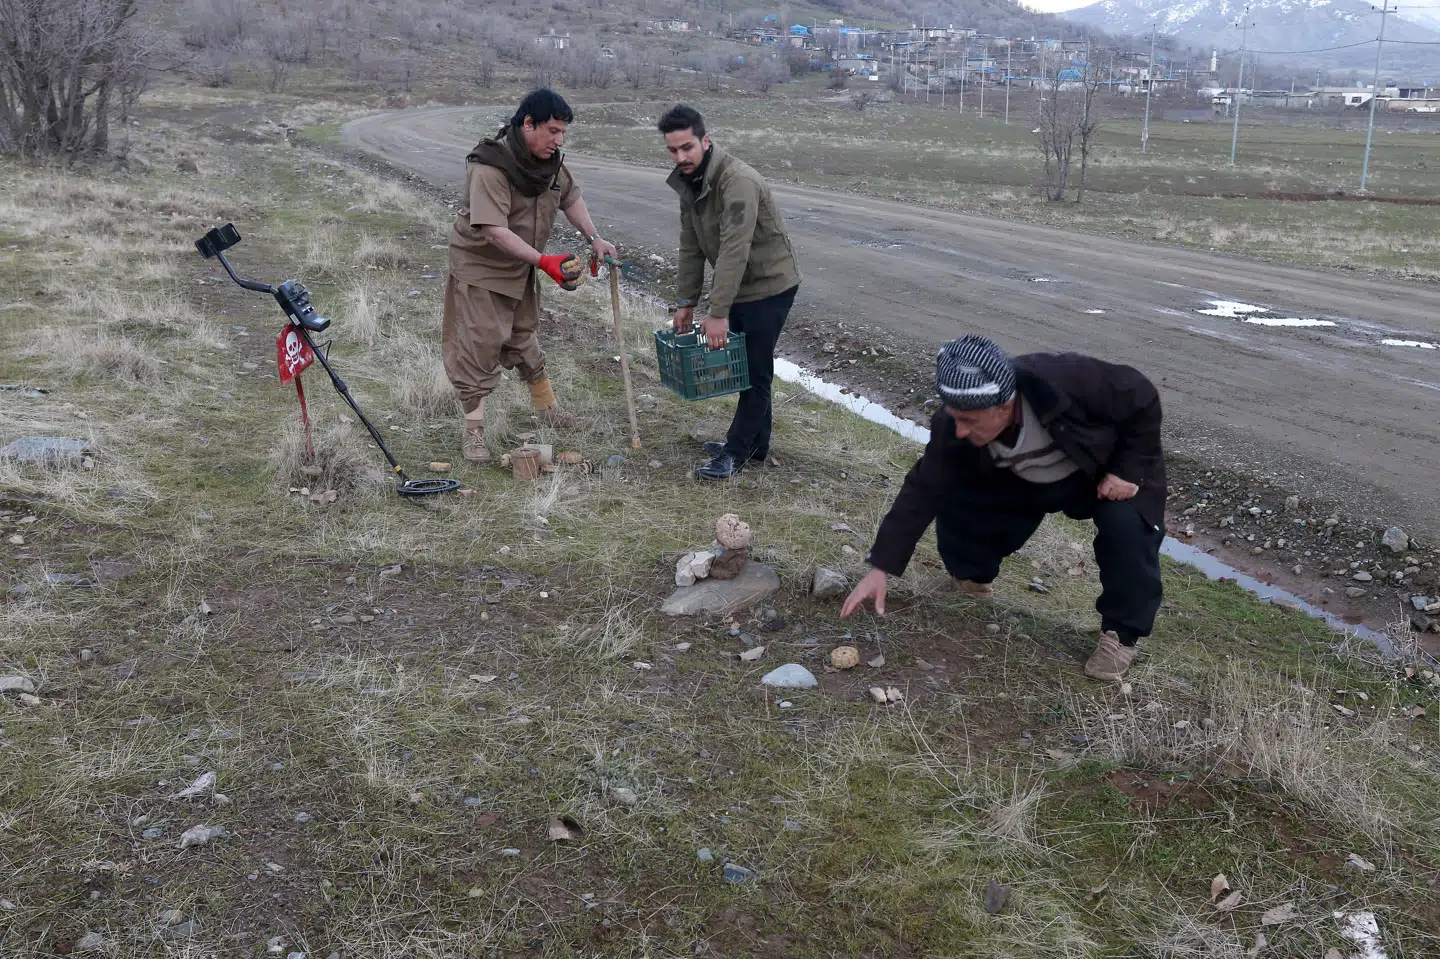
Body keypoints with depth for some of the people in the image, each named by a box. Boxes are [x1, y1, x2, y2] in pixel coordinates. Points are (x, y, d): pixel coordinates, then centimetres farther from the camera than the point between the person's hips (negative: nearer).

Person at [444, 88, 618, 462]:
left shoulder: (550, 160, -4)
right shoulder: (490, 167, -30)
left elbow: (570, 197, 13)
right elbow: (494, 230, -37)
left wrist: (593, 239, 0)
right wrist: (544, 261, -43)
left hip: (521, 267, 7)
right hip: (480, 267, -7)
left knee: (523, 336, 20)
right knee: (480, 344, -6)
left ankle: (546, 406, 35)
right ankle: (473, 430, 0)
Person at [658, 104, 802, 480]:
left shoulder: (738, 181, -28)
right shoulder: (688, 182, 1)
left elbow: (734, 250, -33)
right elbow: (691, 247, 8)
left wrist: (718, 312, -34)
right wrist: (686, 302, 7)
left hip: (769, 285, -9)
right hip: (738, 287, 9)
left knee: (753, 369, -3)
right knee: (744, 365, 15)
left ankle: (736, 452, 5)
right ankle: (755, 444, 27)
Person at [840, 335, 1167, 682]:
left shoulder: (1070, 380, -42)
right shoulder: (955, 425, -30)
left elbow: (1142, 398, -24)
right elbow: (923, 491, -25)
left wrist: (1128, 469, -27)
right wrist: (881, 568, -28)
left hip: (1105, 471, -3)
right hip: (1024, 482, 3)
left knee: (1127, 524, -31)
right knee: (955, 500, -14)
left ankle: (1121, 632, -9)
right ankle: (972, 575, 18)